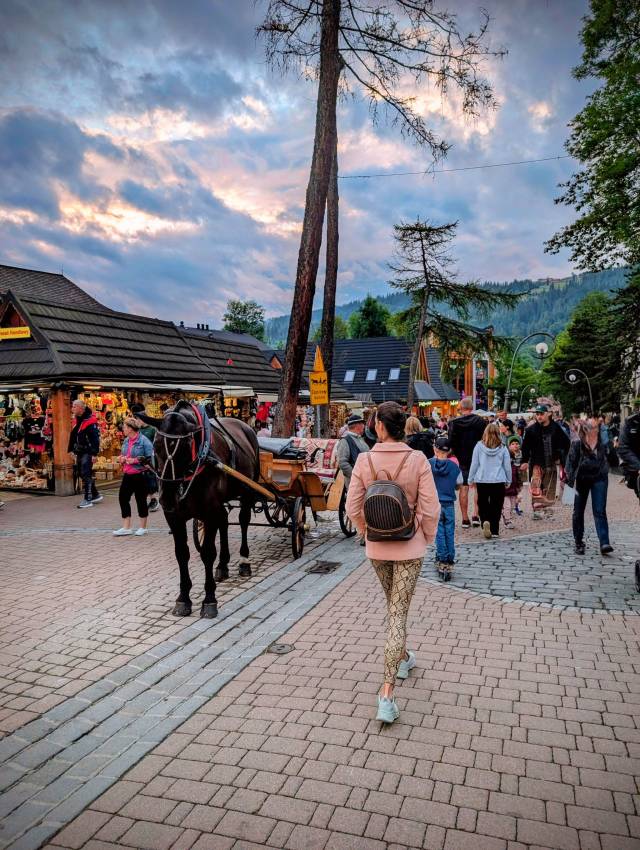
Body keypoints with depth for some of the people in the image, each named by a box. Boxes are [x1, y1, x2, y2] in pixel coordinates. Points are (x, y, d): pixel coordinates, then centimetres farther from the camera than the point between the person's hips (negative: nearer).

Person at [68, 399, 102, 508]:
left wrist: (94, 453, -22)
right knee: (82, 474, 14)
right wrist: (73, 450, 19)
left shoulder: (90, 421, -15)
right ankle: (95, 495, 25)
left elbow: (95, 438, -18)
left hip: (87, 453, -9)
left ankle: (88, 499, -4)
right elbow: (73, 437, 21)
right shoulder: (78, 421, 13)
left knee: (86, 475, -9)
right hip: (80, 453, 9)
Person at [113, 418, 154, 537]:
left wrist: (135, 460, -20)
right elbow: (122, 455, 27)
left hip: (139, 475, -8)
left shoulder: (144, 441, -13)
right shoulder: (126, 441, 12)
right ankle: (126, 528, 14)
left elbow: (150, 458, -18)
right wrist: (121, 458, 4)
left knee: (141, 500, 3)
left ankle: (143, 527, 18)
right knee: (123, 498, 5)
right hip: (127, 475, 8)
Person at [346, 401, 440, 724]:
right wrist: (427, 537, 6)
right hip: (409, 546, -2)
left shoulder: (365, 461, -10)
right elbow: (430, 509, -12)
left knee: (393, 605, 25)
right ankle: (387, 694, -1)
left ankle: (403, 658, 47)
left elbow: (353, 508, -6)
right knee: (397, 613, 3)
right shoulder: (417, 460, -14)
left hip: (377, 547, 2)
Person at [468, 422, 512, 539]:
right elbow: (507, 466, 5)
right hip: (499, 481, 1)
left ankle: (485, 521, -14)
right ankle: (494, 530, 6)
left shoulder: (479, 446, -4)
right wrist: (508, 480, 18)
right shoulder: (503, 448, -1)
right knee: (496, 506, 8)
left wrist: (471, 479, 9)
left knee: (483, 504, 11)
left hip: (482, 480, 0)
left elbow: (474, 464, -1)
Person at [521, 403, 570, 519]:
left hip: (551, 463, 2)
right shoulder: (531, 429, -6)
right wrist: (525, 461, -5)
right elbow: (525, 446, 1)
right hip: (537, 463, -2)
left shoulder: (556, 428, -2)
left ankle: (548, 509, 24)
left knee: (550, 488, 10)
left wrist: (561, 457, 6)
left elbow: (566, 443, 11)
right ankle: (537, 510, -17)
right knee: (536, 487, -16)